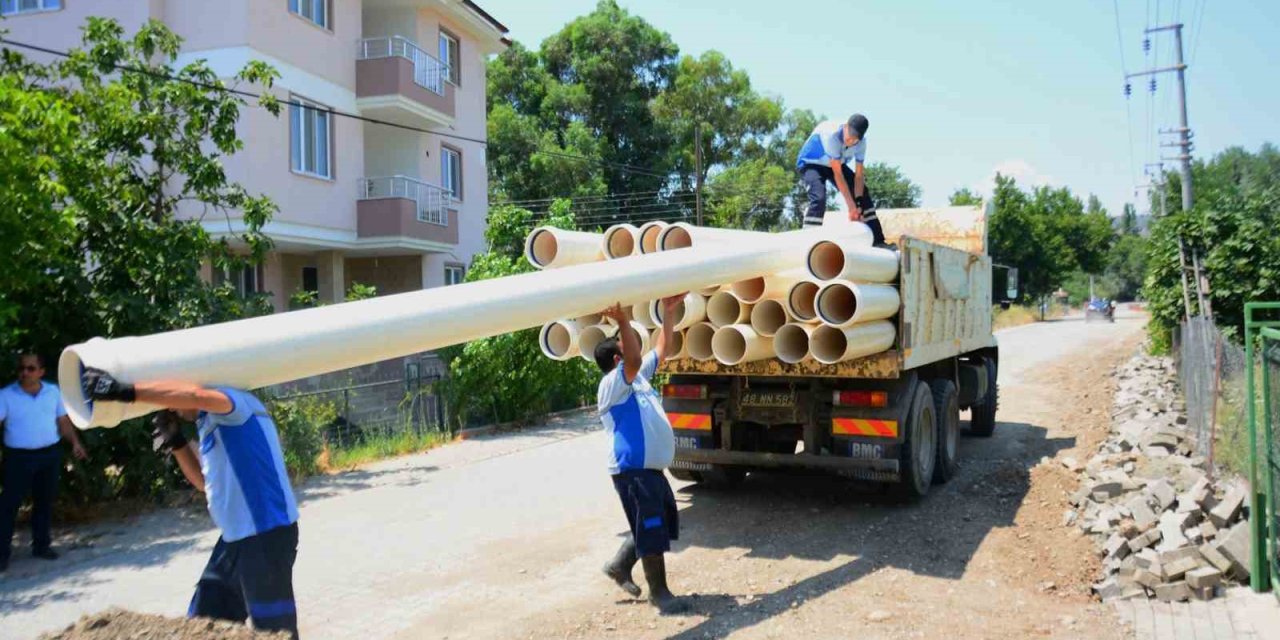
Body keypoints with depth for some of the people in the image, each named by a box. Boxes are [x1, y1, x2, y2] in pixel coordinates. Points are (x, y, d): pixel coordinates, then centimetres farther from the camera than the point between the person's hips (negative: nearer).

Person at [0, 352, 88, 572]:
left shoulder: (53, 392, 6)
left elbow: (63, 420, 12)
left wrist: (75, 442, 1)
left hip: (50, 455, 3)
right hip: (19, 457, -3)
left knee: (45, 500, 10)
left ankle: (41, 544, 22)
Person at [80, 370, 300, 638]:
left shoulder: (238, 404, -14)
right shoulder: (210, 423, 15)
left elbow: (195, 394, -37)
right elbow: (206, 481, 22)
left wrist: (125, 391, -36)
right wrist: (176, 442, 10)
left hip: (266, 535, -10)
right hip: (235, 537, 10)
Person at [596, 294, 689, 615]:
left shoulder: (640, 376, 14)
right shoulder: (612, 385, -14)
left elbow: (661, 349, 19)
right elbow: (633, 360, -33)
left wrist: (669, 312, 15)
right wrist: (623, 320, -44)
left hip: (652, 468, 10)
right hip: (633, 471, -10)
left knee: (662, 525, 20)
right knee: (651, 533, -1)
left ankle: (619, 566, 33)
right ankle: (659, 593, 13)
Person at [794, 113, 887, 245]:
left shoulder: (861, 141, -19)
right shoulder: (831, 134, -36)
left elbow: (859, 175, -15)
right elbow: (837, 174, -34)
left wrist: (858, 204, -27)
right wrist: (851, 206, -33)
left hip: (835, 164, 6)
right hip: (810, 164, -6)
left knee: (863, 194, -3)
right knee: (819, 198, -31)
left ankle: (878, 241, 2)